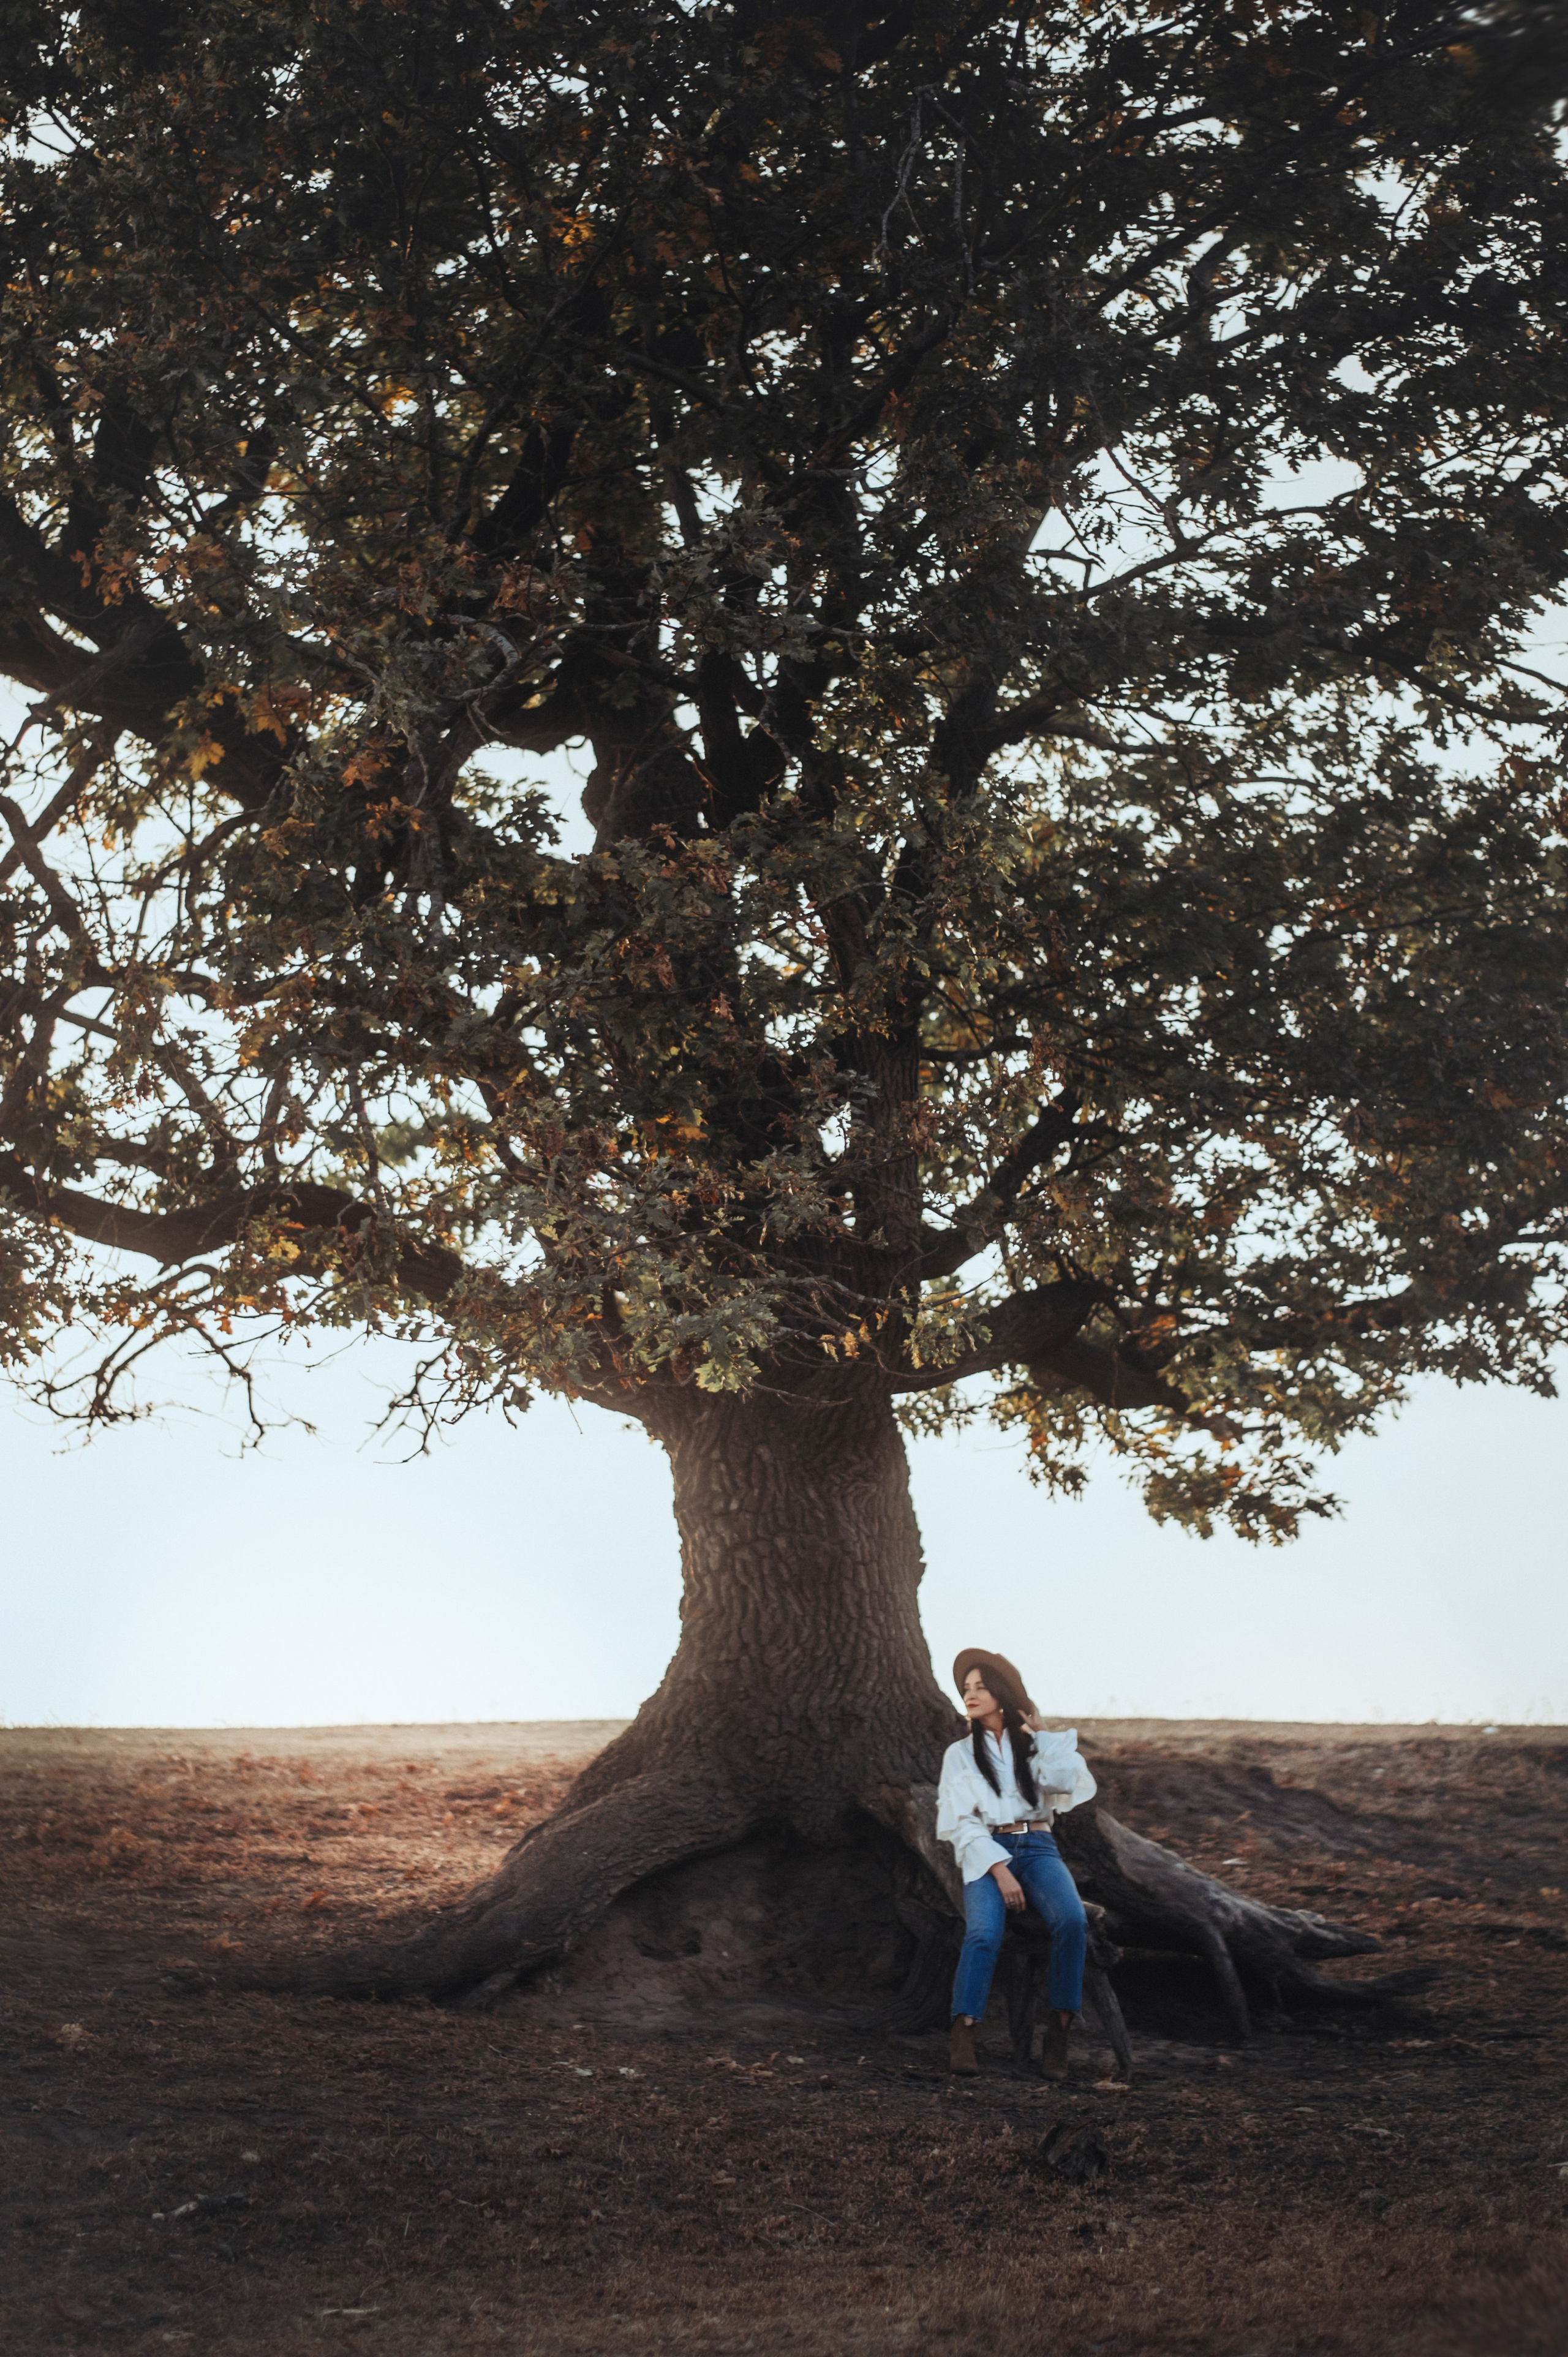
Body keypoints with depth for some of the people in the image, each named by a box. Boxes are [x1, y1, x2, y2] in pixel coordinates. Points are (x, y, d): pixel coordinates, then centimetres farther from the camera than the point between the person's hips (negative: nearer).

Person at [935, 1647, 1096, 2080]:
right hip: (987, 1851, -1)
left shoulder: (1041, 1744, 16)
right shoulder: (960, 1754, 14)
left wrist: (1037, 1732, 2)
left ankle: (1059, 2032, -23)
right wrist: (1000, 1872, -12)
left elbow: (1065, 1781, -6)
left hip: (1038, 1847, 1)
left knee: (1072, 1920, -31)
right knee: (984, 1933, -33)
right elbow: (963, 1823, 2)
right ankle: (963, 2037, -33)